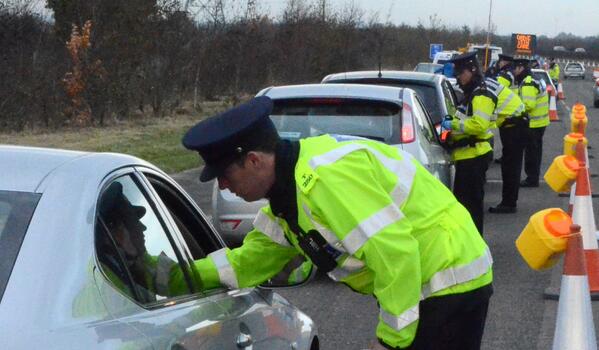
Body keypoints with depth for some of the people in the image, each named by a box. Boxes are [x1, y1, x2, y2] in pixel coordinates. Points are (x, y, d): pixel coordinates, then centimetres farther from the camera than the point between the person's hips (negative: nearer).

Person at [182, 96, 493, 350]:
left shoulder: (325, 176, -28)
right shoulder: (289, 188, 6)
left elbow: (395, 253, -31)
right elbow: (255, 257, 13)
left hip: (451, 282, -10)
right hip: (424, 285, 10)